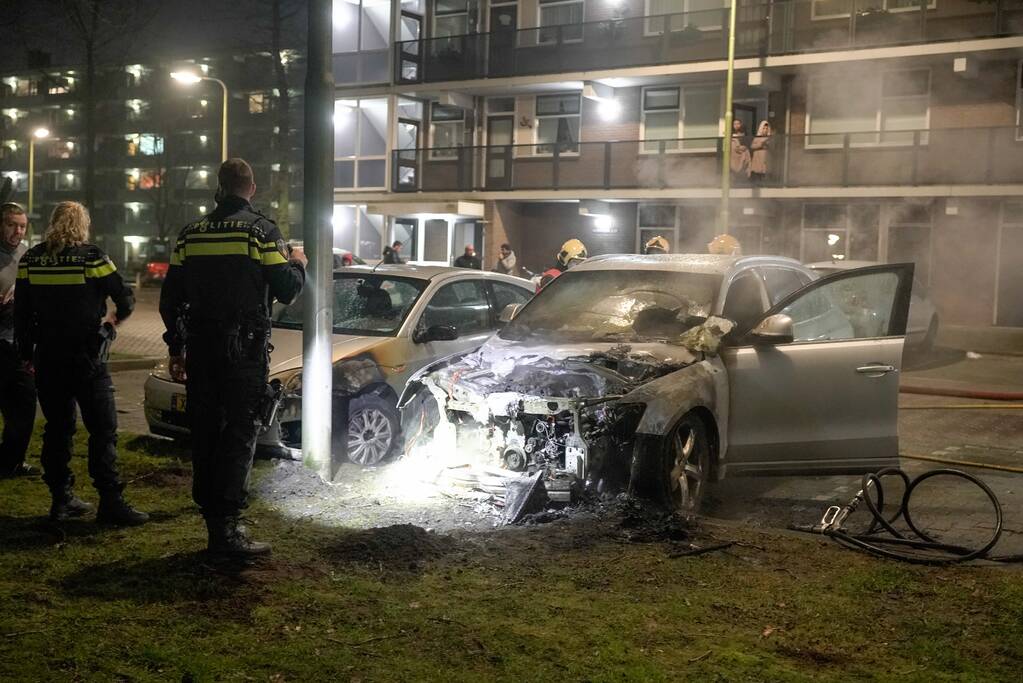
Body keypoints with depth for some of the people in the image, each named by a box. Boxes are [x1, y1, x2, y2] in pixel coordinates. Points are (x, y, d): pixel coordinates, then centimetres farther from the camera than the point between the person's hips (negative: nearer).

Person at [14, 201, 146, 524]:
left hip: (47, 358, 5)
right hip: (85, 358, -5)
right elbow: (125, 297, -6)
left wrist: (26, 352, 16)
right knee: (103, 429, -1)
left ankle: (61, 498, 16)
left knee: (57, 428, 13)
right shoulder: (91, 257, -9)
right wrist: (115, 318, 15)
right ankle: (110, 502, -4)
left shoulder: (30, 259, 4)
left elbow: (21, 312, 8)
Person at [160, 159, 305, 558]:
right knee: (239, 435, -3)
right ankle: (224, 528, -6)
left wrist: (176, 348, 21)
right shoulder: (261, 230, -7)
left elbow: (170, 299, 12)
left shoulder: (191, 233, 10)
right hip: (244, 352, -5)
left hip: (200, 350, 5)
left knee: (205, 434, 12)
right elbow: (286, 290, -9)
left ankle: (212, 515, 20)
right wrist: (298, 265, 12)